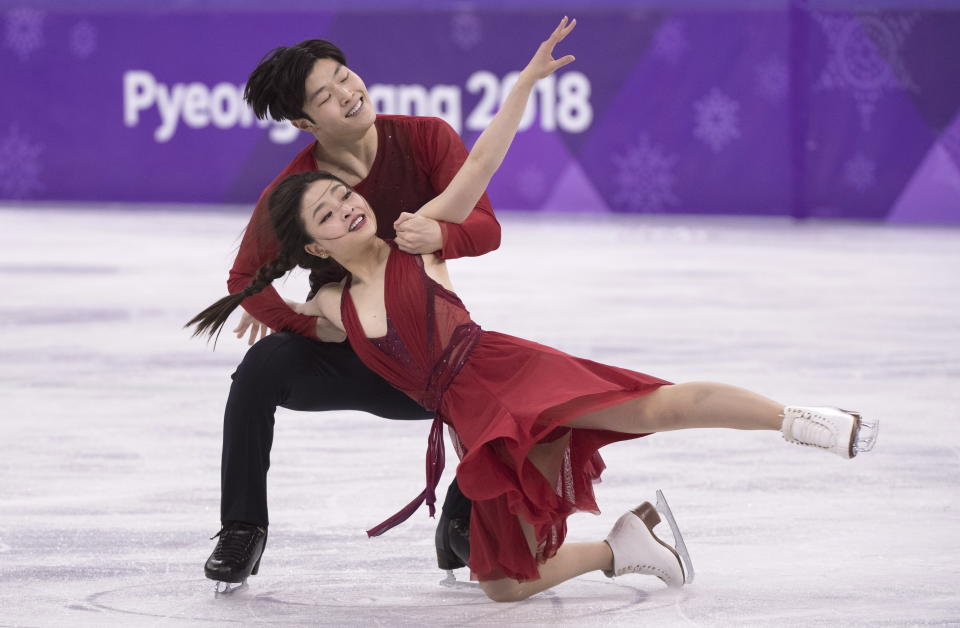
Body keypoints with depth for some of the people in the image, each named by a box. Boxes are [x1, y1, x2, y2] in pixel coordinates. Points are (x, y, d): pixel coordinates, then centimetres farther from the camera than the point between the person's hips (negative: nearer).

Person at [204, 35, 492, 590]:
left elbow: (486, 228, -22)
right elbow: (245, 280, -9)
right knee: (262, 369, -31)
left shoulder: (426, 139, -15)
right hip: (335, 353, -1)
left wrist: (439, 236, -46)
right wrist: (310, 323, -28)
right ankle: (242, 530, -12)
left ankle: (462, 529, 3)